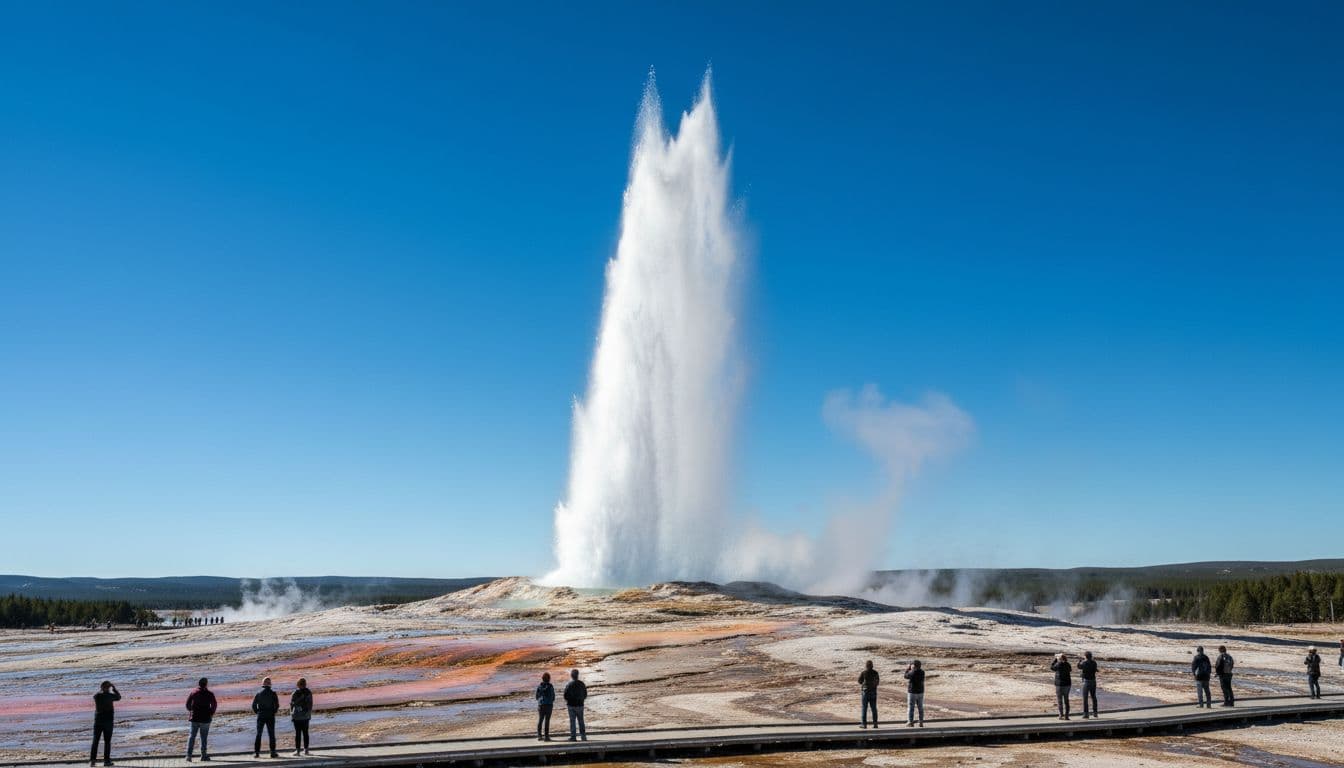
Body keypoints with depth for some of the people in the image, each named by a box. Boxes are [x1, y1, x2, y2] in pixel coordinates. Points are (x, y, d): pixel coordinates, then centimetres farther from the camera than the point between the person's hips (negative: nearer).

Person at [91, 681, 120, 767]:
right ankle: (106, 760, 2)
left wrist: (100, 689, 22)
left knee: (95, 741, 7)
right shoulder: (109, 695, -9)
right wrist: (114, 688, 14)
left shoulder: (96, 696, -3)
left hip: (98, 721, 2)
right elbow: (119, 697, 11)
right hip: (108, 721, -2)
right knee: (107, 741, 3)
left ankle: (92, 760, 0)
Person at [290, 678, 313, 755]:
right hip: (306, 715, 3)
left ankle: (297, 750, 1)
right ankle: (306, 750, 10)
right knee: (305, 733, 9)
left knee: (297, 733, 1)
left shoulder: (295, 693, -9)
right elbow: (310, 704, 5)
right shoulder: (309, 693, 1)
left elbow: (292, 704, -6)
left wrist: (291, 714, 6)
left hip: (297, 716, -3)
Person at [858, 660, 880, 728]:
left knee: (864, 708, 2)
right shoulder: (875, 673, 0)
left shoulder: (863, 673, -9)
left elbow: (859, 681, 1)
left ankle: (864, 724, -1)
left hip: (865, 691, -3)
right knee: (874, 708, 8)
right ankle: (875, 723, 5)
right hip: (873, 692, 3)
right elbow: (877, 682, 9)